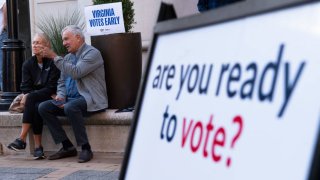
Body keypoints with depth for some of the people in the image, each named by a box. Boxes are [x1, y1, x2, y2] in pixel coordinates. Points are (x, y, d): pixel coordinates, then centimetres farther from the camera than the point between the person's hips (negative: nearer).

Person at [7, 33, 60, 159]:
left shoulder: (53, 62, -6)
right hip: (35, 100, 3)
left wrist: (31, 95, -21)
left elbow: (52, 87, -13)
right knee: (36, 108, -31)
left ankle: (22, 139, -34)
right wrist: (28, 96, -19)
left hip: (49, 98, -3)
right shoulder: (28, 64, 10)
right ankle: (38, 146, -33)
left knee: (31, 98, -32)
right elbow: (25, 87, 4)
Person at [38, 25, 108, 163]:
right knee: (43, 107, -8)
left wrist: (55, 57, -18)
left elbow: (76, 72, -22)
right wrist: (60, 96, -1)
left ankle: (85, 149, -24)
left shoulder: (92, 53, -8)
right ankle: (67, 147, -6)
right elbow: (62, 82, 21)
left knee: (70, 107, -37)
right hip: (71, 99, 8)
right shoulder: (68, 57, 17)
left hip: (90, 99, -8)